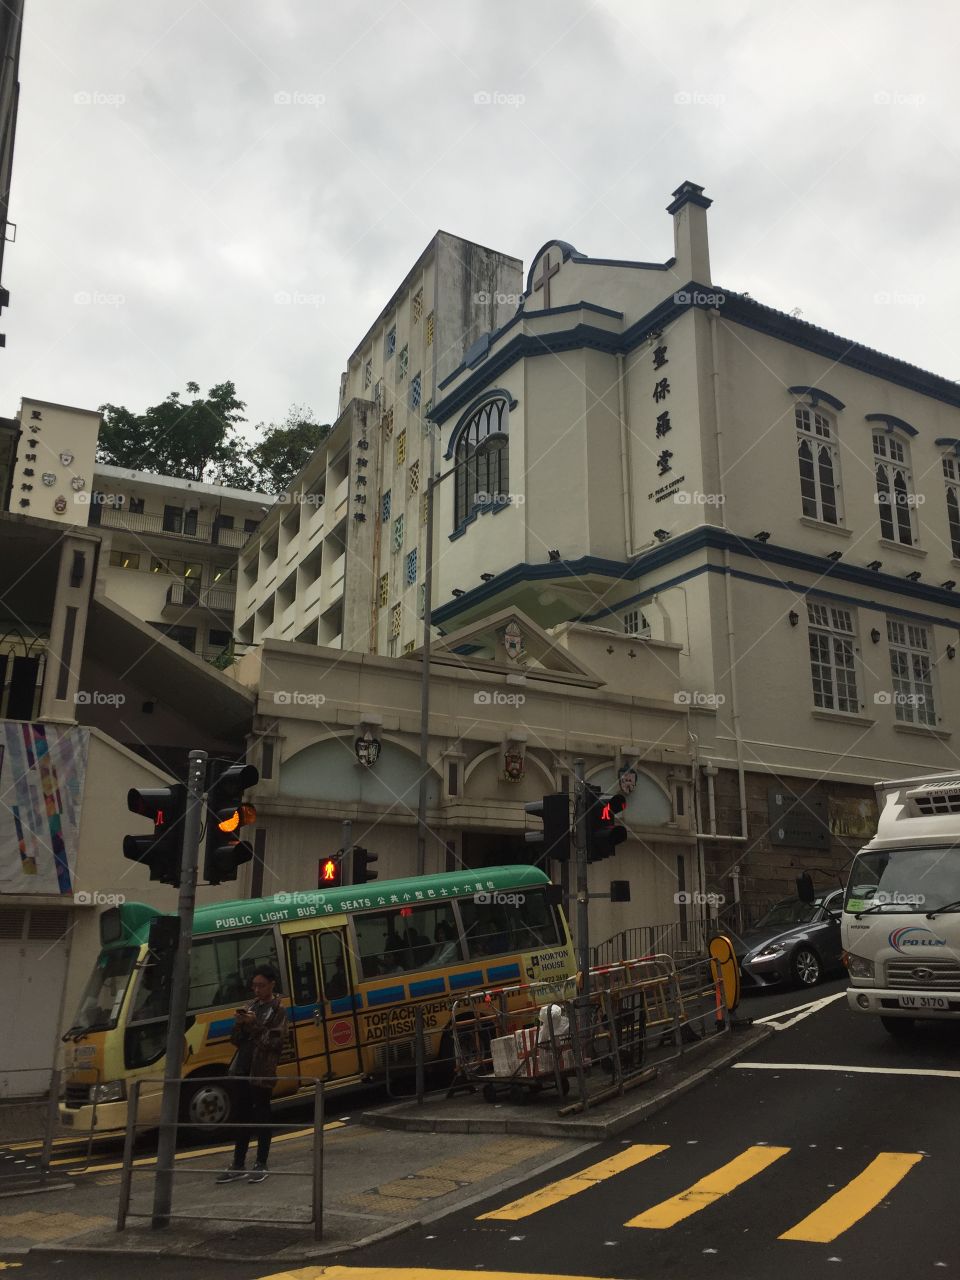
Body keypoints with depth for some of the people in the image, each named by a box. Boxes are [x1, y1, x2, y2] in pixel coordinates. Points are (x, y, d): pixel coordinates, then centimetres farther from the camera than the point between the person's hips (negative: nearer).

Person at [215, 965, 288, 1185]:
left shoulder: (277, 1010, -5)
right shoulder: (250, 1007, 10)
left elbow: (275, 1041, -14)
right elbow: (235, 1040, 10)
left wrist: (255, 1024, -20)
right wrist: (239, 1024, -9)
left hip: (262, 1072, -6)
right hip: (242, 1068, 6)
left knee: (261, 1116, 2)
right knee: (243, 1116, 11)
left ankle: (261, 1165, 12)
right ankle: (238, 1165, 19)